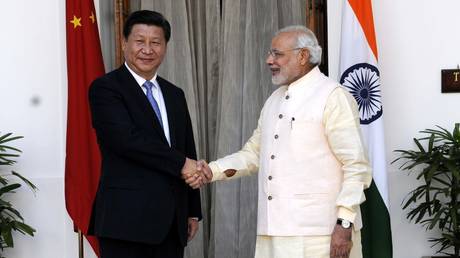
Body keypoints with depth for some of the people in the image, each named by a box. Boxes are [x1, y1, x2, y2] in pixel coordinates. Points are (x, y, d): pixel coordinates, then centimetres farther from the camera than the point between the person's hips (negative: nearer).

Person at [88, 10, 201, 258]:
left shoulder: (175, 95, 18)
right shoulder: (105, 88, -3)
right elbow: (126, 139, -17)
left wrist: (193, 211, 17)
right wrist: (181, 163, -14)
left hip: (172, 221, 6)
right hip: (127, 219, -6)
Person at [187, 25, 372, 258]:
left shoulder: (332, 97, -8)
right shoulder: (274, 100, 16)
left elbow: (356, 166, -11)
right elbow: (253, 153, 20)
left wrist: (345, 224, -16)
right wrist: (212, 170, 4)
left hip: (319, 234, -7)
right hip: (276, 230, 7)